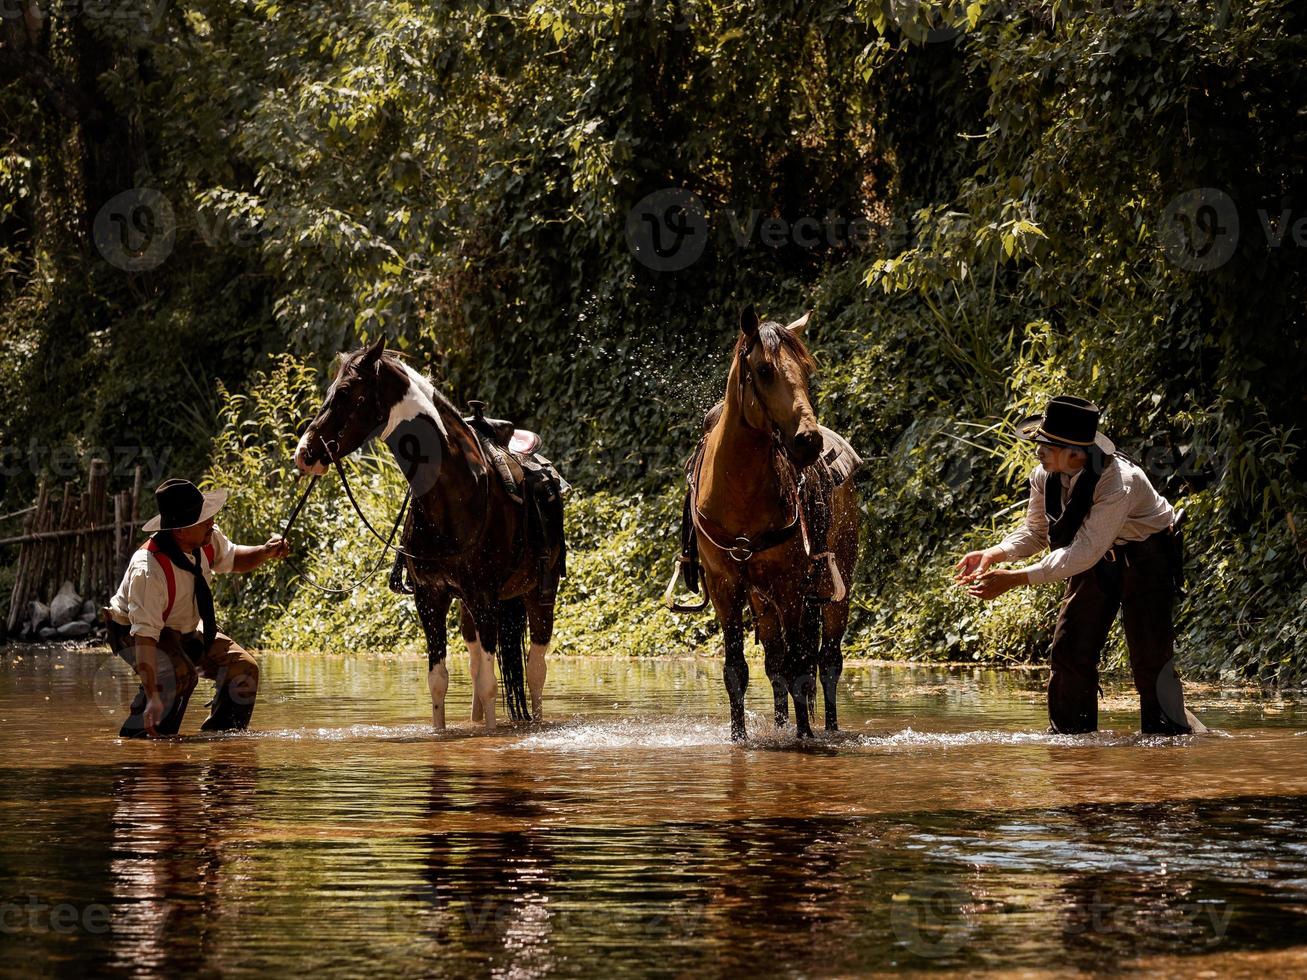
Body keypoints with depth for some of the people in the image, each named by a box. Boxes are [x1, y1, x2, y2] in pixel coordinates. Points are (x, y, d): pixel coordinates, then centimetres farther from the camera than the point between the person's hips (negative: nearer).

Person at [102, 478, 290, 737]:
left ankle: (219, 734, 13)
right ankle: (137, 737, -23)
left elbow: (231, 558, 8)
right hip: (133, 631, -8)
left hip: (186, 629, 8)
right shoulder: (148, 571, -40)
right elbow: (144, 636, -43)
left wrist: (265, 552, -15)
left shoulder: (207, 540, -17)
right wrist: (153, 698, -50)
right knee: (178, 673, -35)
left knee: (243, 669, -3)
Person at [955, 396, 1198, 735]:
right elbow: (1035, 532, -3)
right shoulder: (1045, 476, -16)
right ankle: (1072, 737, 12)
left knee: (1150, 656, -11)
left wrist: (1016, 579, -42)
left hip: (1145, 557, -6)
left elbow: (1084, 553, -38)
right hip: (1097, 557, 6)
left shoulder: (1119, 484, -37)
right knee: (1069, 649, 1)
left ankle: (1168, 734, 2)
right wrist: (994, 554, -24)